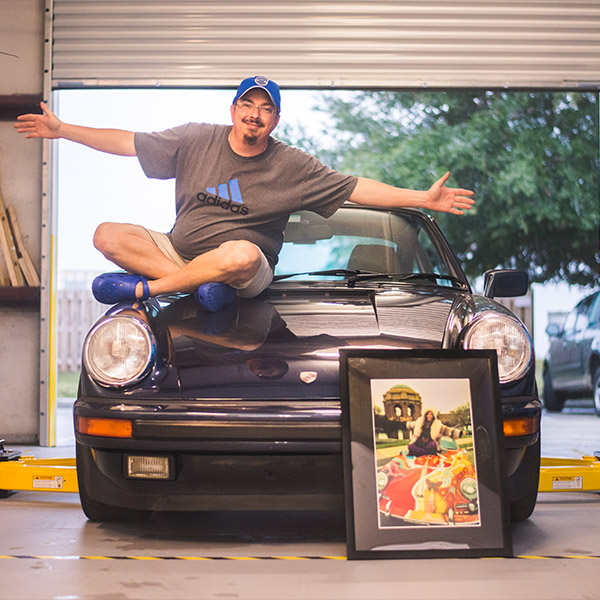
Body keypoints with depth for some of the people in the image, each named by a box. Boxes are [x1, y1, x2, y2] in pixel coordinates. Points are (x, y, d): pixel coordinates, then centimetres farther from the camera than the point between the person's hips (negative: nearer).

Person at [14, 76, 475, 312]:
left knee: (243, 254, -40)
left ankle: (143, 288, -22)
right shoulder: (197, 139, 5)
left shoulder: (292, 166, 1)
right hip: (177, 252, 3)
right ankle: (200, 286, -27)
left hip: (249, 275, -3)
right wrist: (64, 130, 7)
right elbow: (129, 143, 9)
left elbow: (358, 188, 1)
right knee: (108, 235, -16)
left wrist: (423, 199, -6)